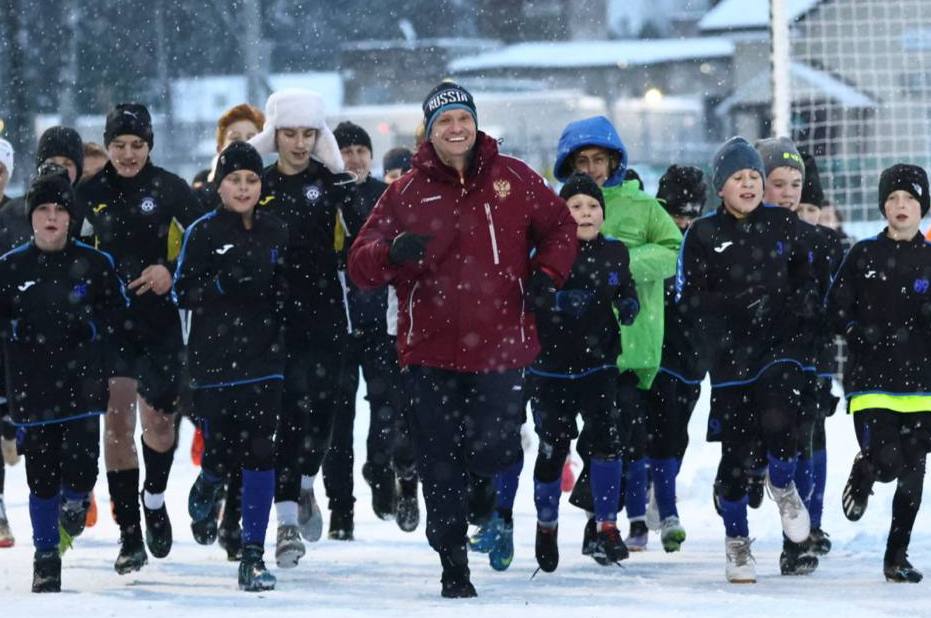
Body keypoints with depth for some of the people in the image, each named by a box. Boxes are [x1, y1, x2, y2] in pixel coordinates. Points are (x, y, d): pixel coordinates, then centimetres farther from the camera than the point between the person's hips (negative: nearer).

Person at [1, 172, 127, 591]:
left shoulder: (94, 264, 3)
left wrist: (93, 328, -6)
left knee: (82, 457, -14)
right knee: (41, 472, 1)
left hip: (83, 379, -1)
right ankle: (46, 557, 14)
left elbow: (120, 313, 9)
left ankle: (74, 501, 23)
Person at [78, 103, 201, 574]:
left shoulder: (169, 189, -1)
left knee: (159, 421, -5)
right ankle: (129, 533, -1)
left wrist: (172, 271, -13)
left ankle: (155, 499, 27)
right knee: (118, 420, -6)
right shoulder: (90, 194, 2)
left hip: (159, 320, 0)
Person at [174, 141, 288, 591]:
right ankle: (209, 483, 38)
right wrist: (222, 284, -18)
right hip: (214, 360, -2)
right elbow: (182, 292, -3)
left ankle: (253, 555, -2)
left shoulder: (275, 232, 8)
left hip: (264, 355, 2)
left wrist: (281, 289, 0)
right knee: (223, 450, -2)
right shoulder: (203, 232, -1)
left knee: (260, 450, -6)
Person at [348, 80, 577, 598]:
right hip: (431, 349, 1)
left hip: (500, 346, 0)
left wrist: (546, 275, 0)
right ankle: (453, 564, 13)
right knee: (440, 464, 1)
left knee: (496, 450, -7)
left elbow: (560, 228, 18)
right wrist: (392, 253, -23)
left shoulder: (513, 179, 5)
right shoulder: (407, 193, 3)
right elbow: (361, 265, 0)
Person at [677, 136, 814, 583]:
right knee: (735, 451, 1)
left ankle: (782, 485, 12)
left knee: (779, 424, -22)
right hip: (731, 353, -1)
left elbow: (806, 277, 17)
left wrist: (794, 304, 0)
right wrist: (738, 307, -14)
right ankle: (736, 541, 18)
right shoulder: (702, 235, 0)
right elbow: (689, 296, -3)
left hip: (780, 346, 1)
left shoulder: (783, 225, 6)